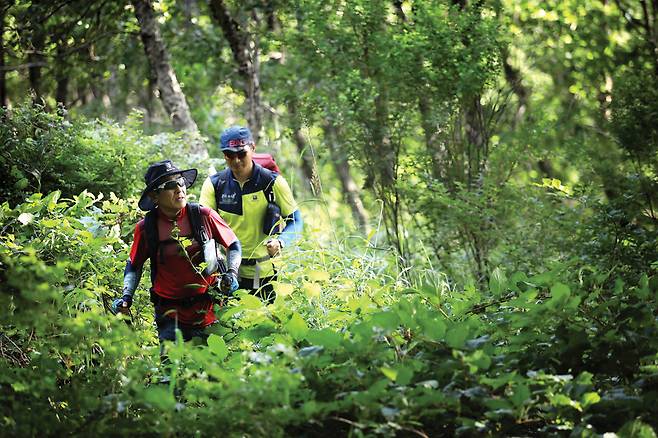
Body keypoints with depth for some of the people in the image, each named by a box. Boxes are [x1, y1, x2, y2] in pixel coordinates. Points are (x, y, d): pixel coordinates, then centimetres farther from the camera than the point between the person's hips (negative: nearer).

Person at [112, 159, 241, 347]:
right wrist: (126, 296, 1)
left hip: (206, 308, 0)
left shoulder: (204, 216, -5)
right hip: (170, 311, 0)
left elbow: (233, 245, 9)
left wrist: (232, 273, -5)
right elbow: (134, 265, 12)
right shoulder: (146, 228, -4)